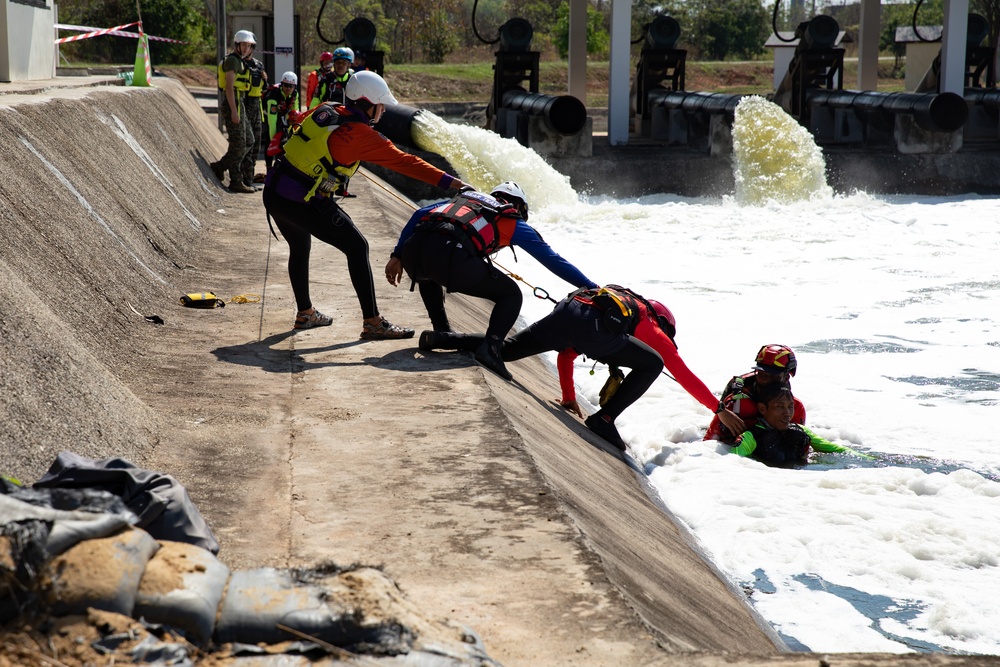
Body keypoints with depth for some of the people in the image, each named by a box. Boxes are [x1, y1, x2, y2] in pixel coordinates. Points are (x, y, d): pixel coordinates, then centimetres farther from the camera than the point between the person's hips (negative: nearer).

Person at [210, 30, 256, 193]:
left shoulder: (239, 61, 20)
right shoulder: (232, 60, -11)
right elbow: (229, 86, -18)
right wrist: (234, 111, -22)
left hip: (238, 104, 10)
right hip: (233, 104, -10)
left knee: (248, 141, 11)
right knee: (238, 144, -7)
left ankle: (219, 167, 14)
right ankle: (236, 182, -3)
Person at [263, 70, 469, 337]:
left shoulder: (325, 110, 6)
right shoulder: (362, 136, -13)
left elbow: (297, 123, 26)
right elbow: (404, 162, -13)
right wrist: (448, 181, -11)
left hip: (273, 192, 8)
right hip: (305, 203, -8)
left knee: (300, 248, 28)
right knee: (356, 247, 0)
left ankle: (305, 313, 43)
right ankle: (372, 322, -1)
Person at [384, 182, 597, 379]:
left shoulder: (466, 197, 37)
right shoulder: (514, 223, 25)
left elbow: (419, 215, 28)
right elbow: (553, 261, 25)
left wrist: (397, 255, 28)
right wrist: (591, 287, 29)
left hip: (412, 249, 5)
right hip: (452, 258, -5)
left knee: (428, 275, 42)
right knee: (511, 294, 15)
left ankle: (442, 332, 31)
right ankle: (490, 347, -5)